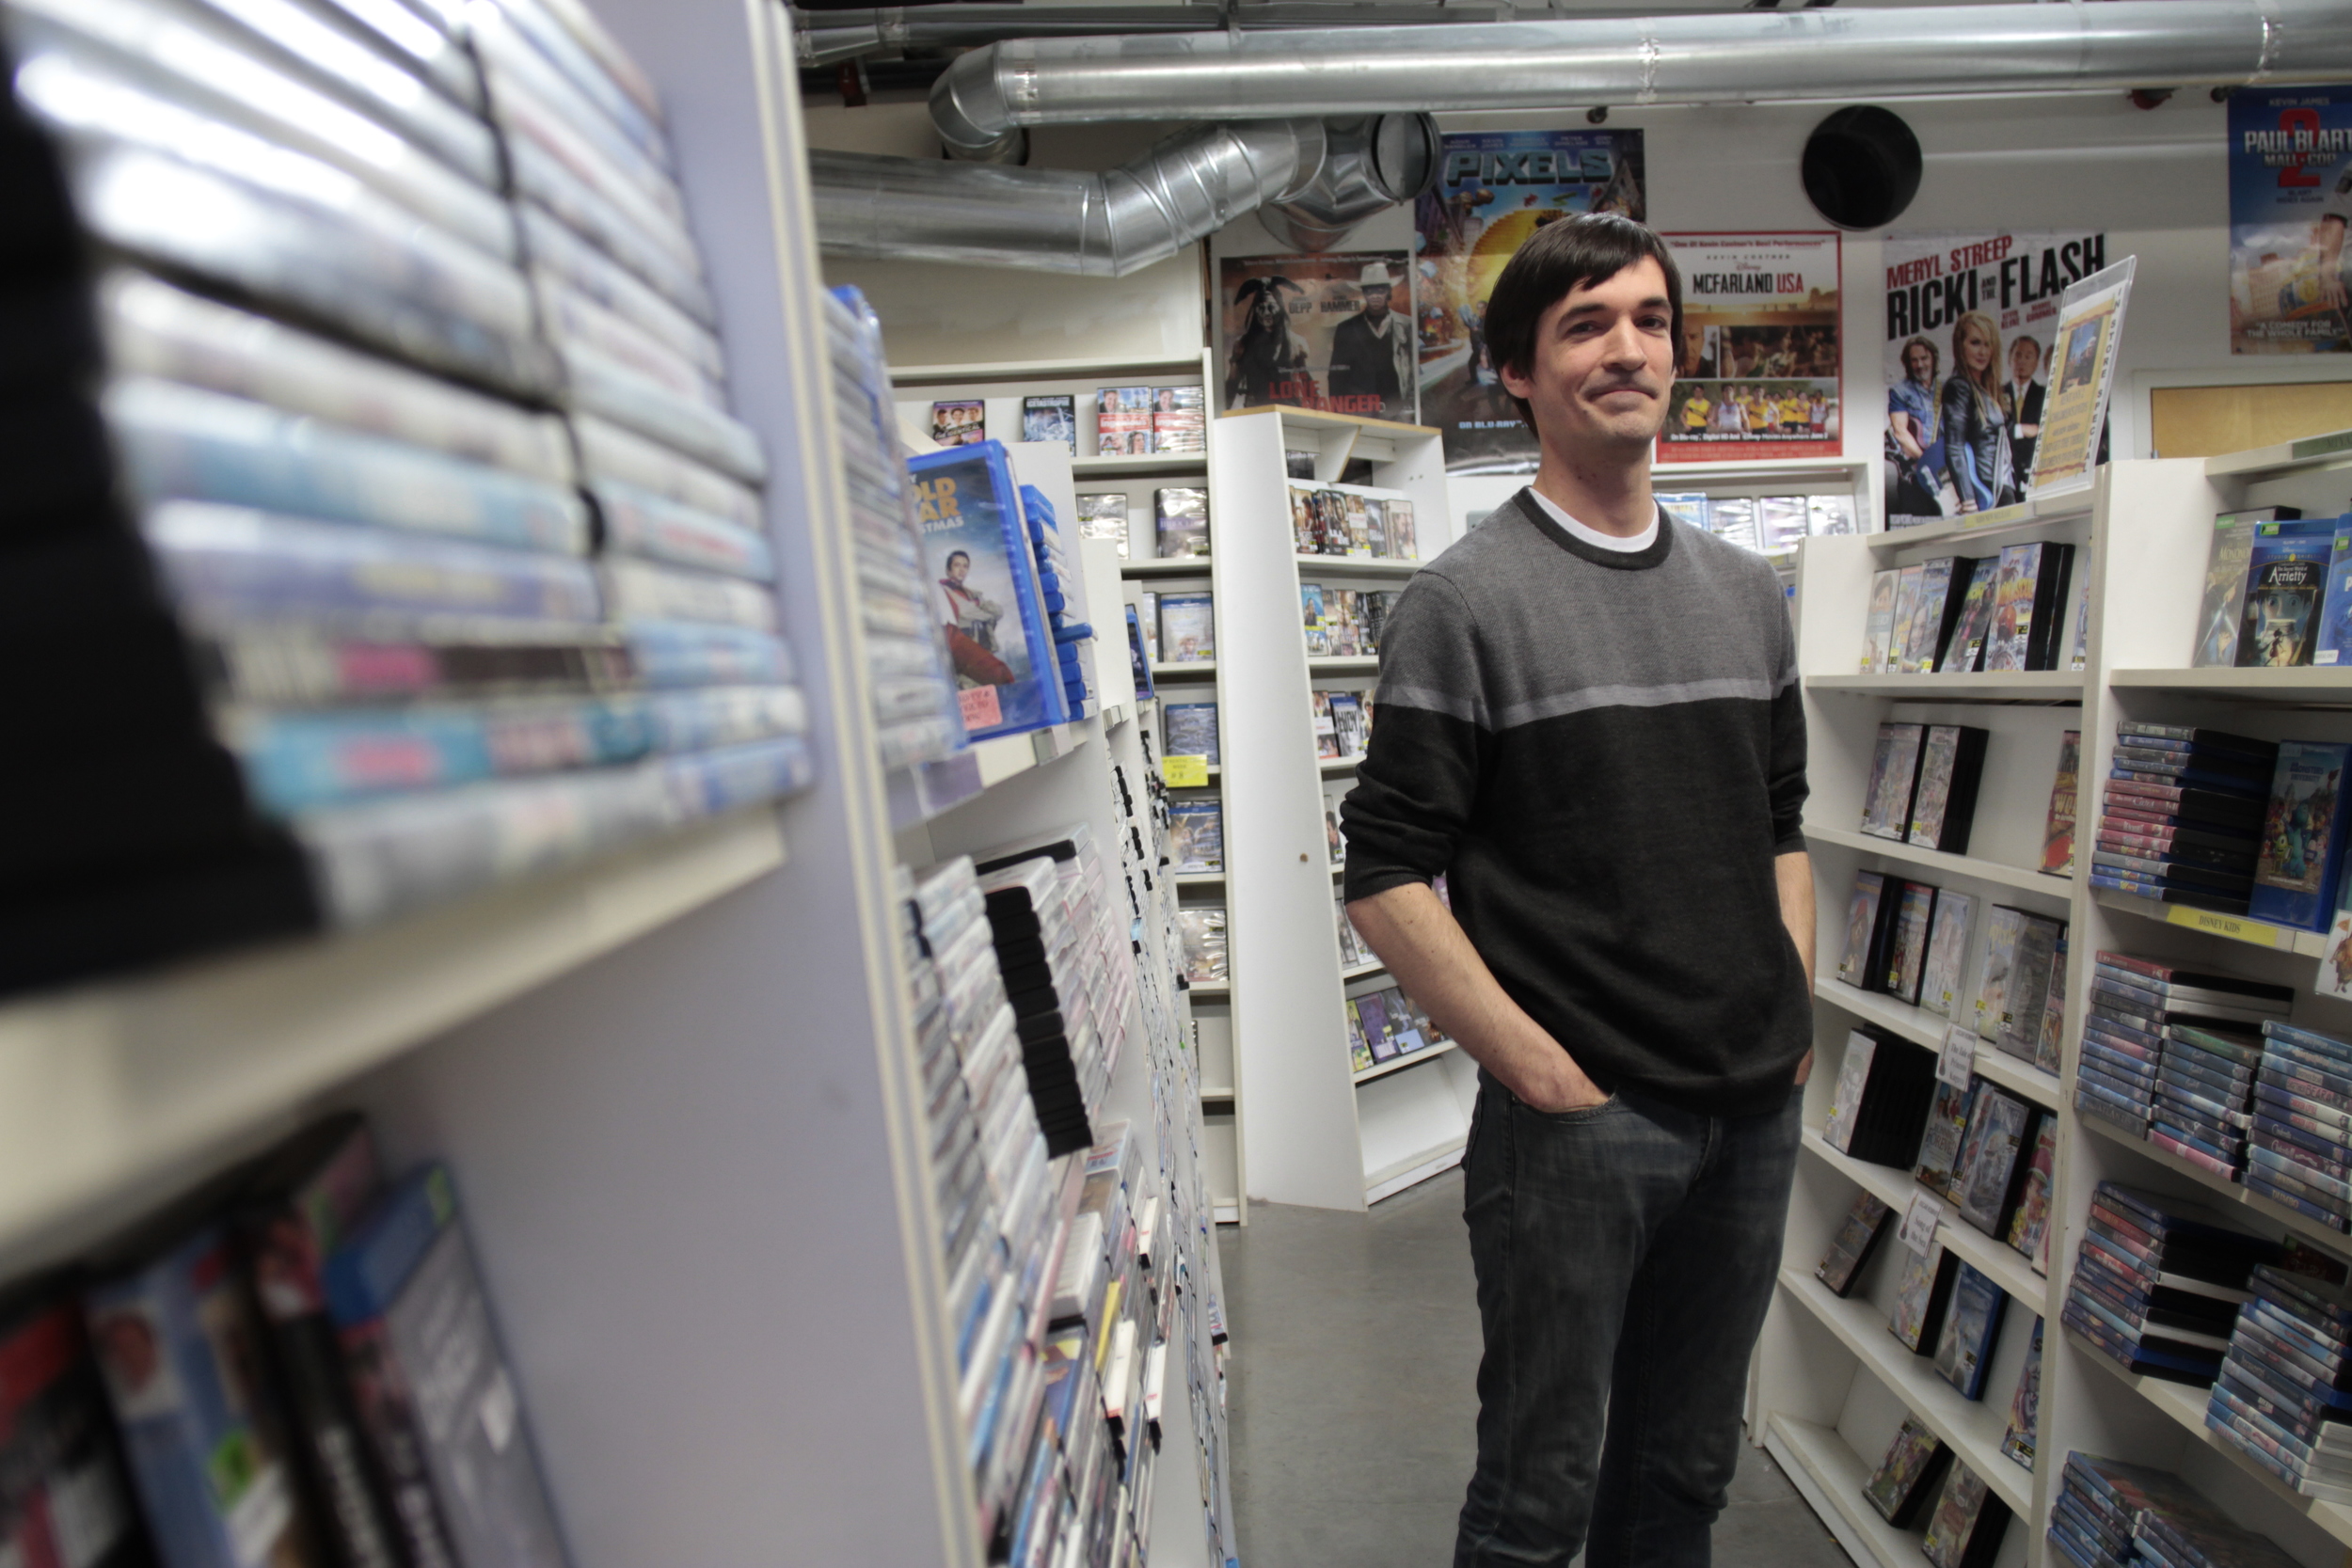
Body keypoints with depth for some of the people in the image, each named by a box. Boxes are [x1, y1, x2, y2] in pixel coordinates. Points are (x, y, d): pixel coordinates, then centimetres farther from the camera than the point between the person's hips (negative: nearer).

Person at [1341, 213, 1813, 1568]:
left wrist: (1796, 1024, 7)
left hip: (1757, 1113, 6)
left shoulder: (1748, 591, 10)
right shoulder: (1466, 601, -10)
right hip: (1575, 1120, -6)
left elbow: (1782, 830, 17)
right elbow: (1389, 876, -13)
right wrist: (1537, 1071, -15)